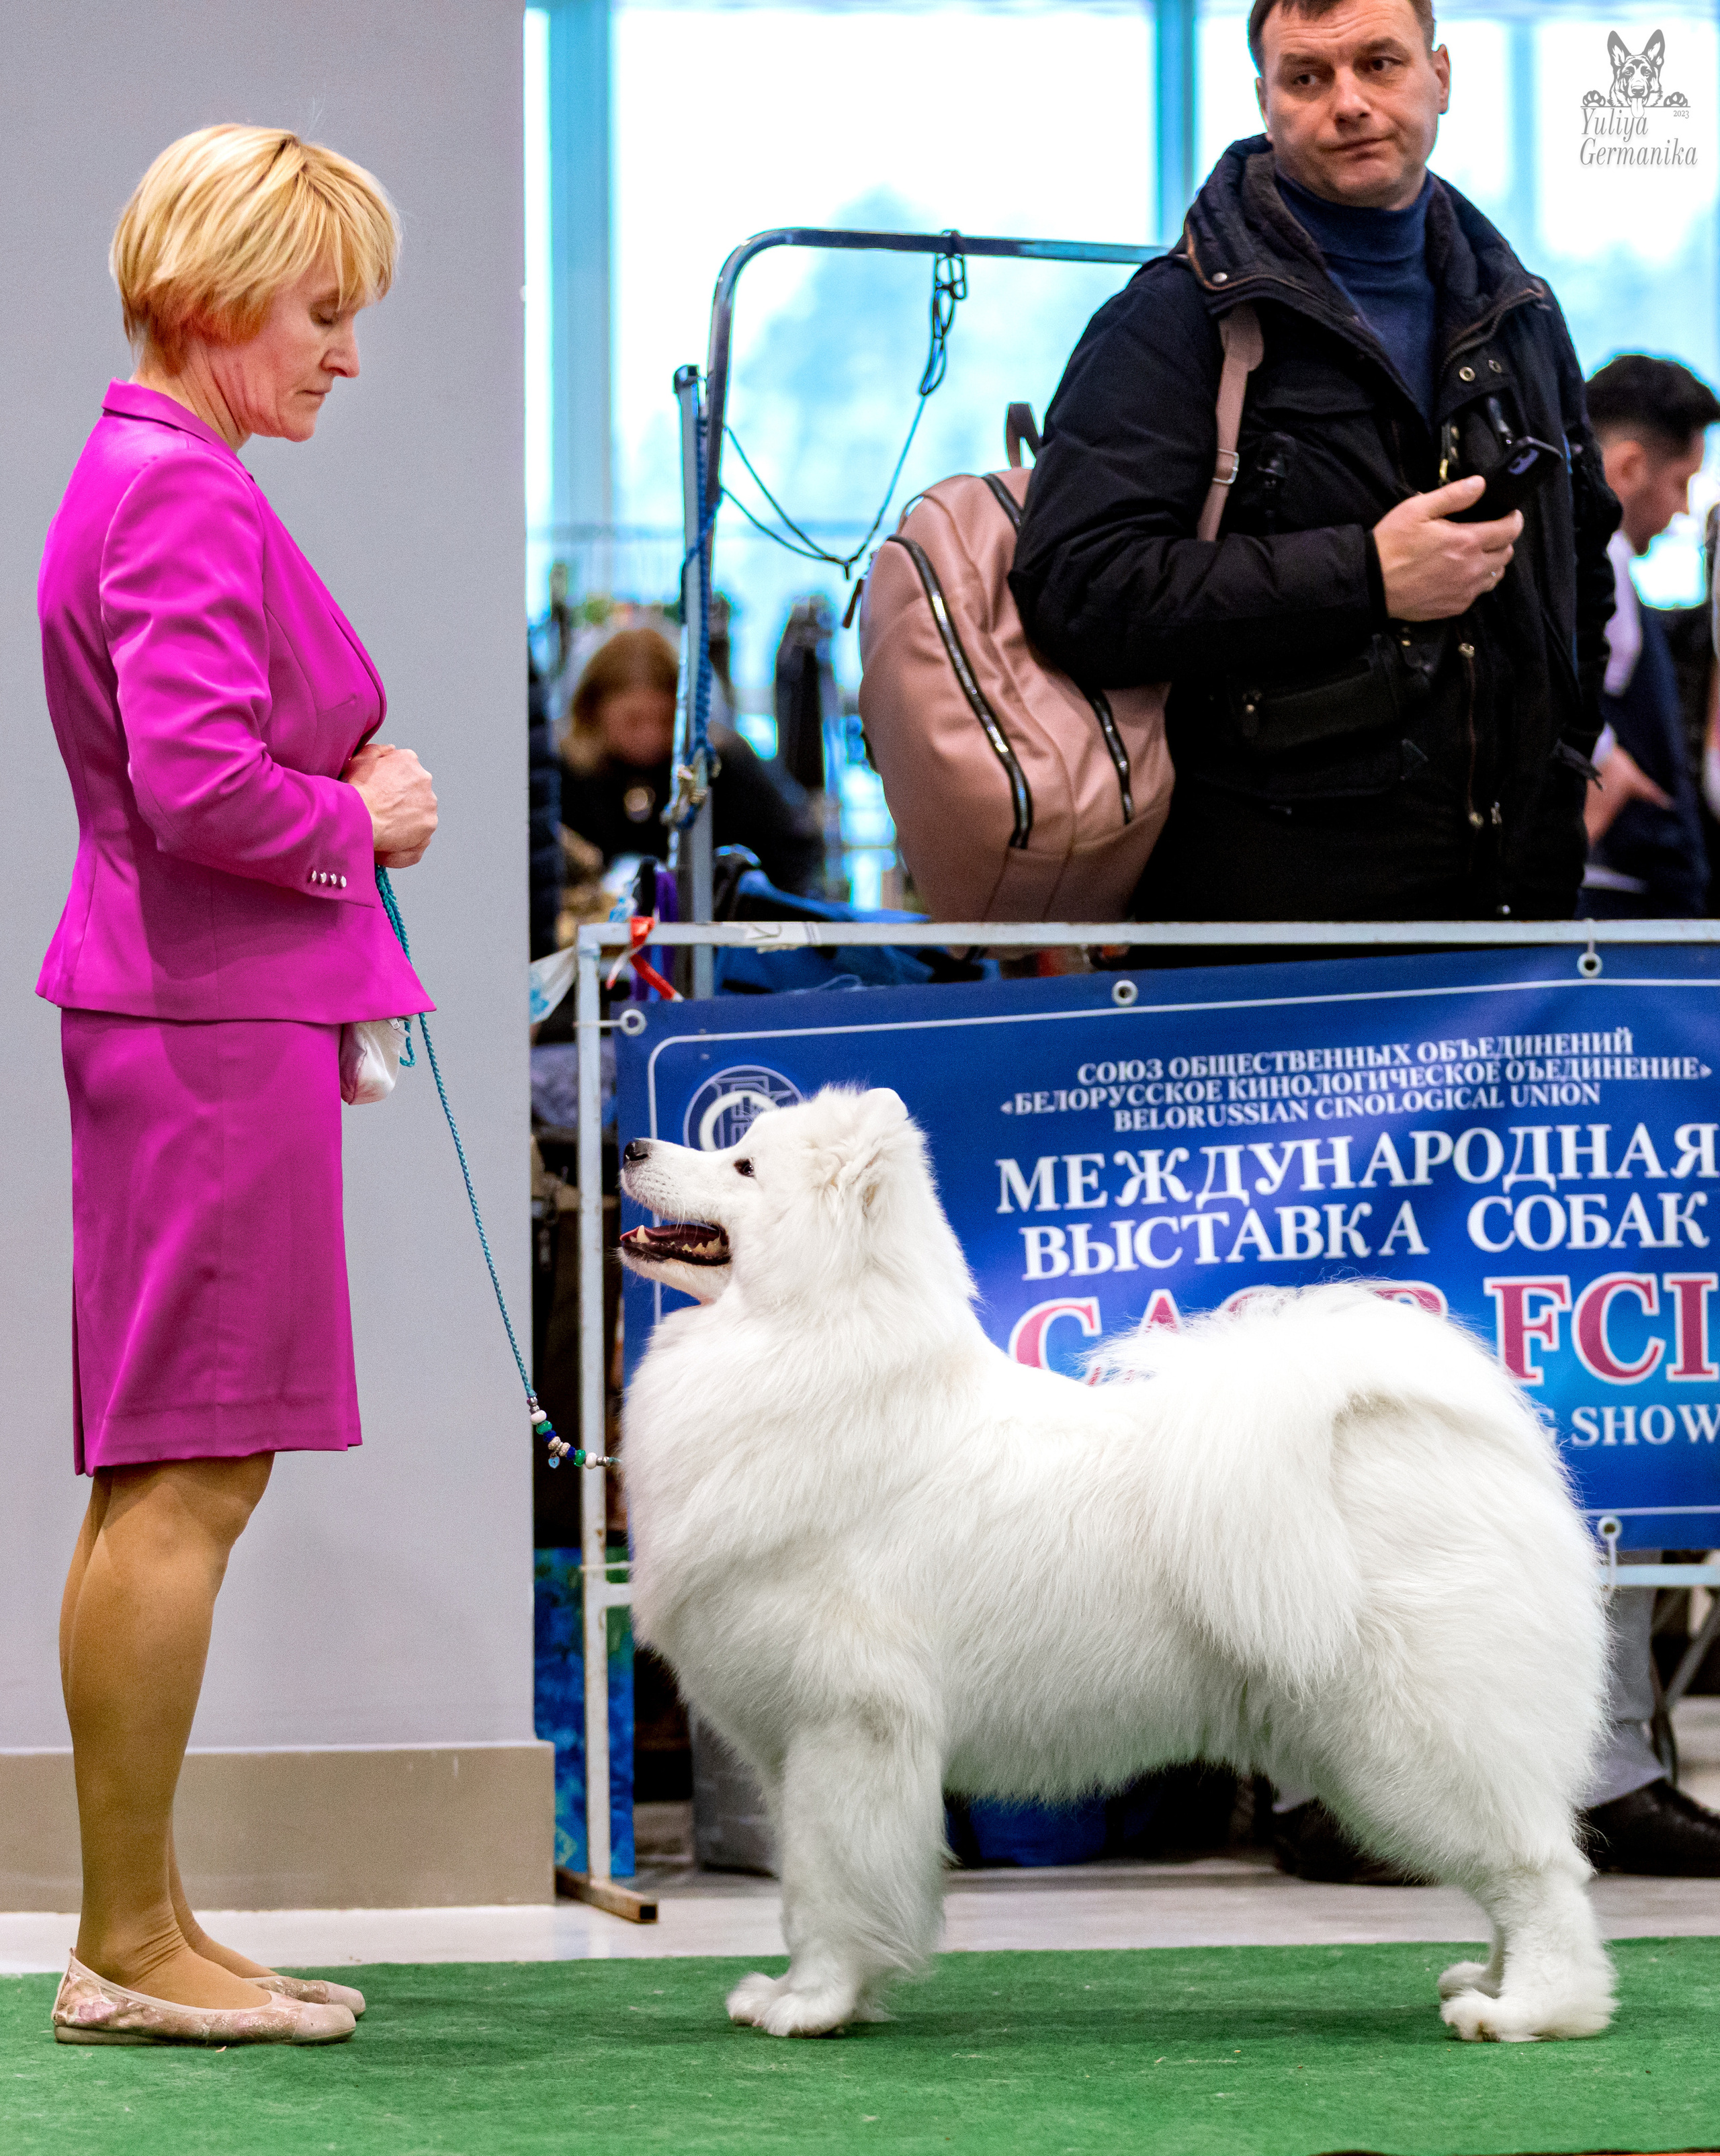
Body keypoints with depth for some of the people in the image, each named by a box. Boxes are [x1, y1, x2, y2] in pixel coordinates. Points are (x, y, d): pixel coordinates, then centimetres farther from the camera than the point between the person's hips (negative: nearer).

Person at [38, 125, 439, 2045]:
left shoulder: (159, 479, 18)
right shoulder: (182, 497, -14)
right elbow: (196, 785, -24)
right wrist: (364, 820, -8)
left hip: (201, 1014, 11)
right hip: (211, 1023, -11)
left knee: (176, 1487, 11)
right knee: (182, 1488, -7)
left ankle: (144, 1929, 16)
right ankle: (127, 1944, -3)